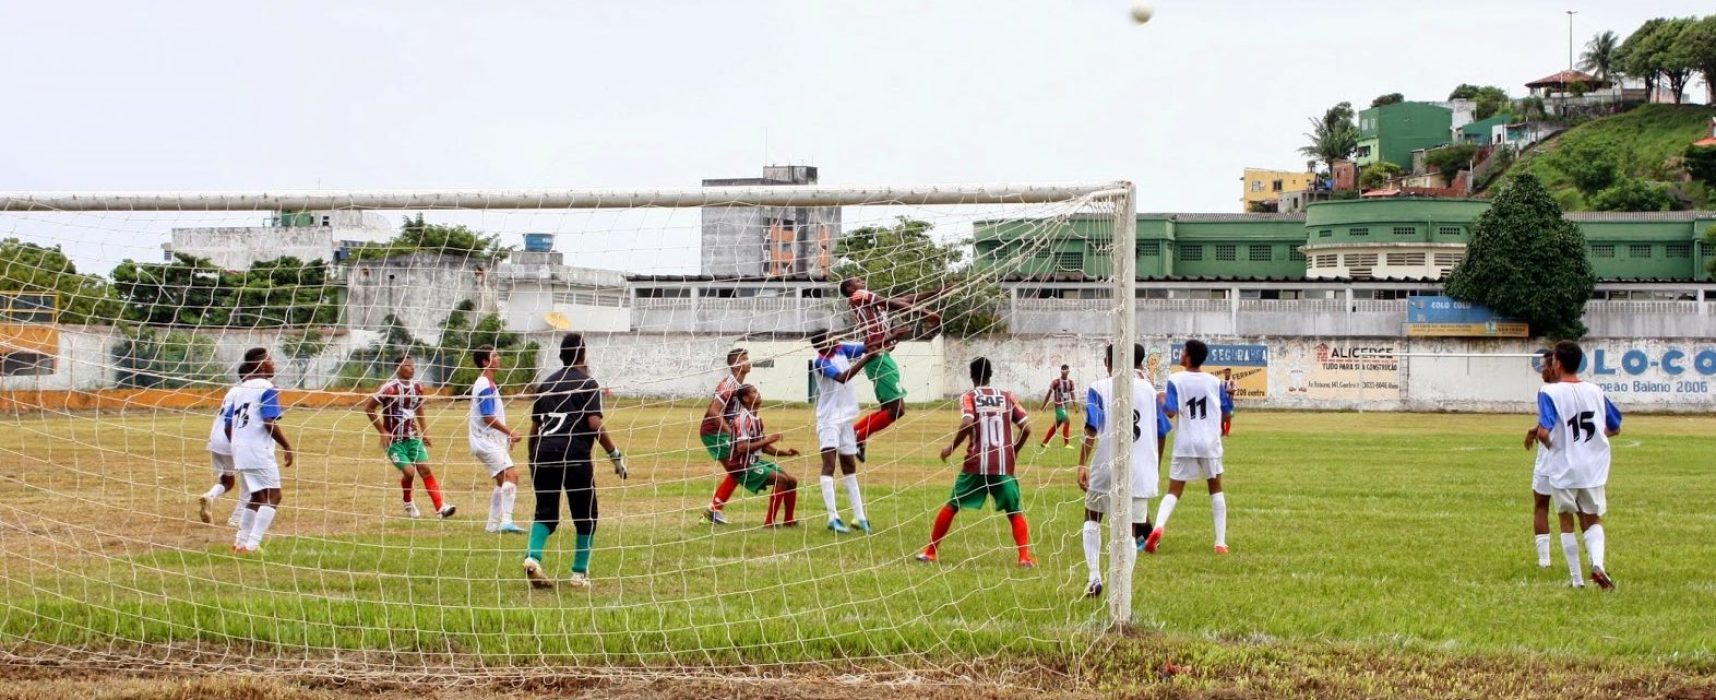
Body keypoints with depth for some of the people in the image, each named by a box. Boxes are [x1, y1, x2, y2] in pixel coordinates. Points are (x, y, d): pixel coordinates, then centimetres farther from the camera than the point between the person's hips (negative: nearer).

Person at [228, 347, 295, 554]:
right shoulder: (267, 389, -9)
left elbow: (228, 427, 17)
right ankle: (252, 545, -18)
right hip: (259, 452, -9)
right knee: (272, 496, -8)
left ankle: (241, 542, 23)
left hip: (239, 451, 9)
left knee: (257, 496, 20)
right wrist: (286, 446, -13)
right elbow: (270, 423, -20)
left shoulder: (240, 390, 16)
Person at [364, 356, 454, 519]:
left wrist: (424, 432, 13)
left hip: (412, 438, 5)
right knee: (409, 471, -15)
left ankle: (440, 507, -12)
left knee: (425, 469, -8)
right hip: (393, 440, -5)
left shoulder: (417, 387, 3)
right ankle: (408, 504, 13)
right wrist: (383, 432, -13)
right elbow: (368, 408, -11)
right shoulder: (390, 388, -16)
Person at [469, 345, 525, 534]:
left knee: (503, 480, 16)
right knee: (511, 474, -22)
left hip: (492, 441, 11)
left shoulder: (488, 385, 16)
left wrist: (506, 436, 22)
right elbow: (488, 418, -22)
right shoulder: (485, 386, -16)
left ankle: (493, 524, 22)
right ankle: (506, 520, -28)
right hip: (487, 442, -11)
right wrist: (510, 433, -16)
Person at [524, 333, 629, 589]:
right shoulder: (587, 384, 2)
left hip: (543, 452, 5)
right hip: (574, 454, -5)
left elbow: (534, 427, 18)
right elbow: (595, 423, -10)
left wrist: (533, 462, 26)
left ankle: (532, 557, -13)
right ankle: (580, 573, 8)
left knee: (545, 513, 10)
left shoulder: (546, 384, 18)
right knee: (585, 517, 8)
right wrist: (615, 455, -5)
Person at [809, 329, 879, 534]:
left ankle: (859, 517, 19)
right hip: (829, 419, -8)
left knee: (849, 467, 13)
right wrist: (865, 360, -33)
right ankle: (833, 517, -25)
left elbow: (867, 348, 6)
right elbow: (843, 377, -29)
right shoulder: (820, 362, -17)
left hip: (846, 417, 8)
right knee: (829, 463, -16)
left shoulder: (841, 349, 3)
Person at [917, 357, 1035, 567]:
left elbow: (967, 424, -18)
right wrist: (1014, 450, 18)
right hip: (1004, 465, 1)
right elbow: (1026, 428, 2)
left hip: (976, 464, -1)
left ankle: (929, 552, 15)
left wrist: (951, 448, -4)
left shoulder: (969, 397, 0)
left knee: (951, 506, 13)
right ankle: (1025, 556, -9)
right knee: (1015, 512, 8)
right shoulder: (1007, 397, 8)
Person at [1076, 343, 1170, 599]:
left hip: (1106, 468, -1)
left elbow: (1091, 429, -14)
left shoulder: (1099, 388, -1)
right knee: (1129, 530, 6)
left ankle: (1094, 576, 9)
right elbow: (1161, 433, 13)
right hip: (1141, 470, 2)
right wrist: (1156, 469, 25)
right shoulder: (1148, 389, 9)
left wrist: (1082, 464, -16)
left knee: (1092, 518, 21)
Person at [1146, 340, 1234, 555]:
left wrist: (1160, 401, 5)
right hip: (1210, 444, 2)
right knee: (1216, 489, 15)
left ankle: (1159, 526, -23)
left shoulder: (1175, 381, -7)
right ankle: (1221, 542, 9)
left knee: (1174, 491, 4)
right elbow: (1227, 415, 5)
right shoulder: (1215, 382, 2)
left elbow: (1170, 412, -15)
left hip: (1185, 445, -2)